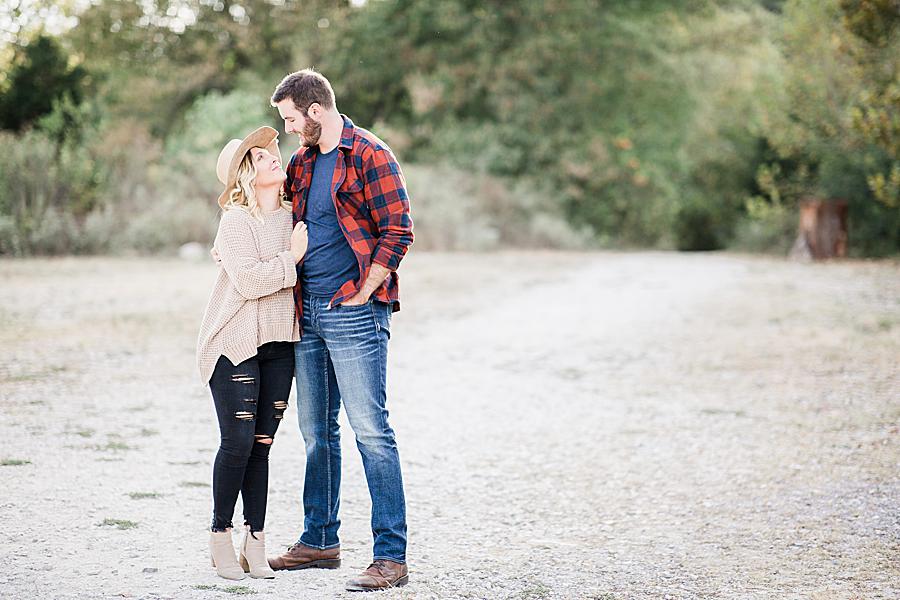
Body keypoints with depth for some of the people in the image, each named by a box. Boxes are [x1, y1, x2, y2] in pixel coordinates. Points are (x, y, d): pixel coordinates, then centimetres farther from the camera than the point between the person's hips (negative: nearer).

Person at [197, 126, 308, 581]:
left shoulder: (293, 218, 11)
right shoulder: (236, 222, -9)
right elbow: (248, 280, -20)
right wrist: (292, 257, -14)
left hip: (279, 345, 5)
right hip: (234, 344, -5)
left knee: (261, 445, 5)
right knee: (237, 442, -9)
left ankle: (255, 543, 9)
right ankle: (220, 538, 6)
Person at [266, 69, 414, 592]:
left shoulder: (370, 156, -8)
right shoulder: (301, 162, 16)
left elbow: (398, 232, -13)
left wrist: (360, 296, -13)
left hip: (354, 313, -8)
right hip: (308, 314, 8)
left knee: (370, 430, -11)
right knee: (316, 431, 14)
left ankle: (391, 557, -9)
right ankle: (321, 541, 26)